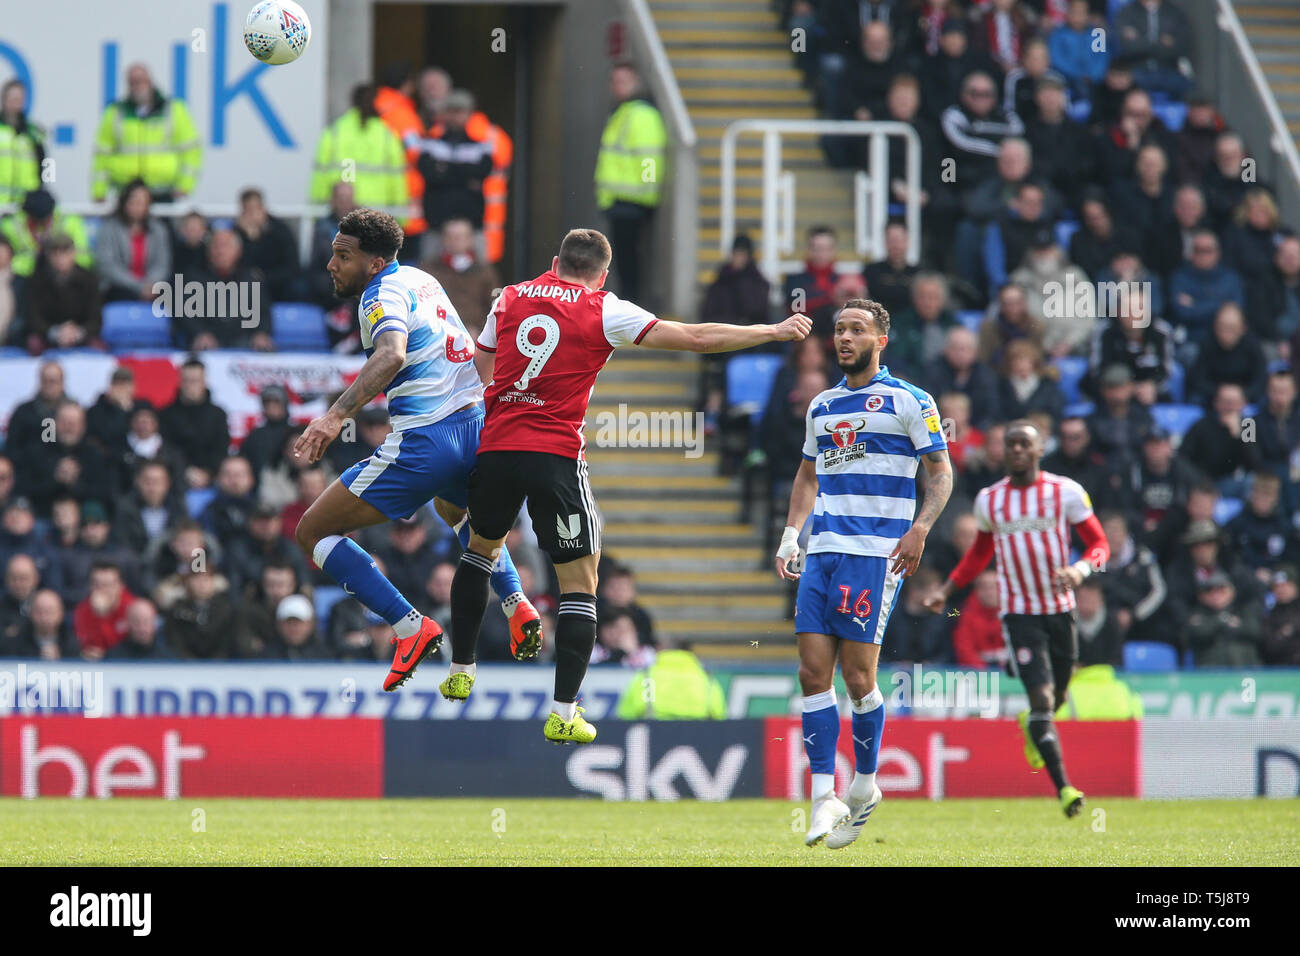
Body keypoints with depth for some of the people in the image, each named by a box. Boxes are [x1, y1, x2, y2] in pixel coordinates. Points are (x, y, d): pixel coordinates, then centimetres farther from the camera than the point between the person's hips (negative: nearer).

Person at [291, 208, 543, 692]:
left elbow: (391, 354, -32)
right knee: (456, 509, 43)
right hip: (478, 425, 9)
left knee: (313, 532, 0)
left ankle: (411, 628, -8)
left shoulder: (384, 294, -11)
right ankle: (518, 605, 24)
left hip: (424, 442, -9)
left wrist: (336, 415, -44)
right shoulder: (422, 280, 15)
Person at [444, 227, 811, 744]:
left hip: (495, 449, 4)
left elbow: (478, 370, 22)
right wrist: (773, 332, 7)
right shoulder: (603, 312, 0)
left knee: (481, 547, 30)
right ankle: (563, 713, -3)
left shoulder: (510, 298, 11)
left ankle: (460, 672, 33)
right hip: (556, 457, -4)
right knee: (579, 583, 4)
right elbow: (697, 338, -2)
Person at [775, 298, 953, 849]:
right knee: (813, 672, -4)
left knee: (857, 675, -7)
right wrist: (790, 536, 15)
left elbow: (940, 472, -2)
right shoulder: (822, 405, 17)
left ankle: (864, 787, 11)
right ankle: (824, 798, -2)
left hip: (877, 553, -6)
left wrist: (919, 529, -16)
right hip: (822, 553, 6)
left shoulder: (908, 401, 0)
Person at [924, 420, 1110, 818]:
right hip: (1019, 612, -1)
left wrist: (1081, 568, -23)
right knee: (1041, 696, -15)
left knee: (1056, 697, 13)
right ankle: (1063, 788, -19)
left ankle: (1031, 726, 51)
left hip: (1061, 609, 1)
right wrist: (947, 589, 15)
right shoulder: (988, 500, 5)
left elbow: (1099, 543, -2)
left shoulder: (1067, 492, -3)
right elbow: (980, 551, 21)